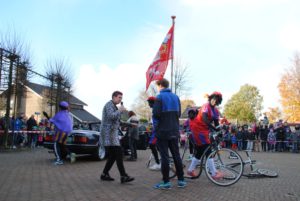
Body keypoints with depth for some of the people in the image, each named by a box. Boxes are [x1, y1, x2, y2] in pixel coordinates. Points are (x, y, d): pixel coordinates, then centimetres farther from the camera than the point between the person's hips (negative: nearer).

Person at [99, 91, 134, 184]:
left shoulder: (113, 106, 25)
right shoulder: (109, 105, -7)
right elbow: (111, 116, -24)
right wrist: (120, 110, -12)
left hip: (112, 134, 11)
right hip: (109, 133, -11)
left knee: (113, 156, 10)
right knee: (119, 154, -15)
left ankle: (104, 174, 16)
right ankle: (123, 176, -17)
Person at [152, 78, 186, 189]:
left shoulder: (160, 97, -9)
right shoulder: (176, 97, 10)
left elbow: (156, 114, -16)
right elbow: (179, 113, 12)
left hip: (162, 131, -6)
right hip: (174, 131, 6)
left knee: (164, 156, -1)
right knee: (176, 155, 11)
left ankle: (166, 182, 4)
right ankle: (181, 180, 15)